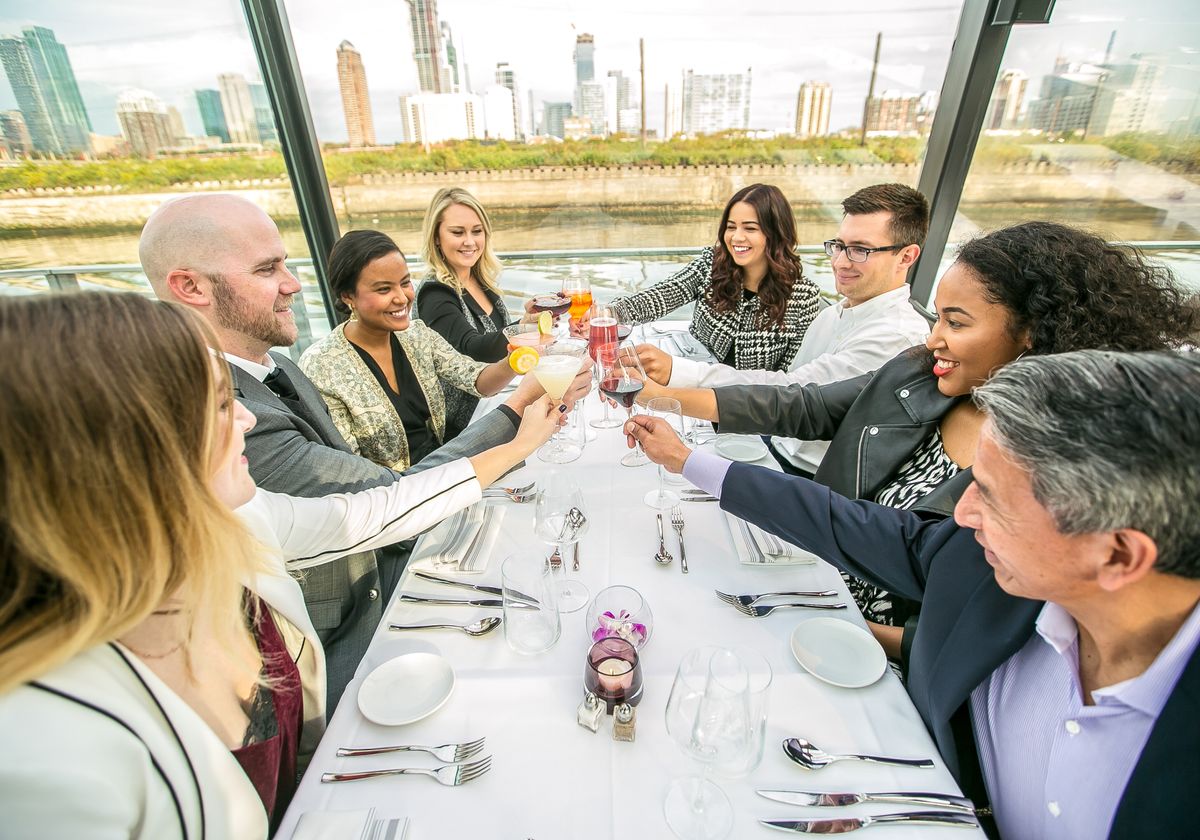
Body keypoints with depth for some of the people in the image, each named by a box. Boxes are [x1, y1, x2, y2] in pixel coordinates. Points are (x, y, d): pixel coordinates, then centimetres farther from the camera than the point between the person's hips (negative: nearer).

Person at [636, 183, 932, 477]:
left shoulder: (899, 334, -19)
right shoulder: (833, 312, 10)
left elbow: (792, 390, -26)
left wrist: (675, 371, -32)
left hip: (815, 477, -7)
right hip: (776, 449, 7)